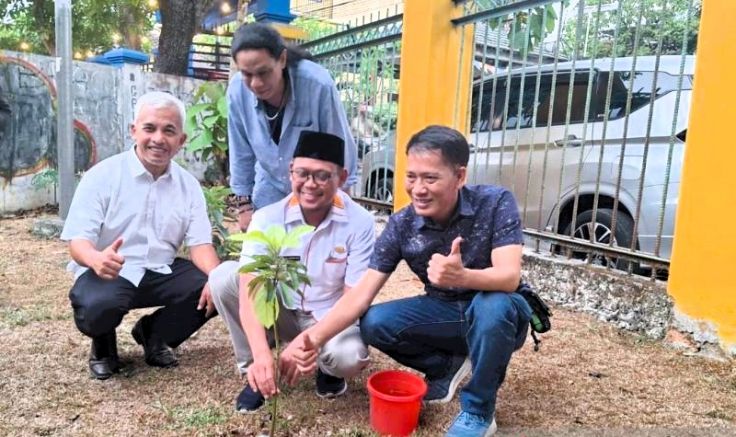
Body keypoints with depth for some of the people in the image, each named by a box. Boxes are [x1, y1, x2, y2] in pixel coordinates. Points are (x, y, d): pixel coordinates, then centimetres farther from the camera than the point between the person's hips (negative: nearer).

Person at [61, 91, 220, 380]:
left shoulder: (188, 185, 3)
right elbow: (78, 239, -14)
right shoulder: (102, 175, -8)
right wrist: (96, 259, -39)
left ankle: (154, 334, 8)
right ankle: (103, 344, 5)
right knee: (97, 306, -35)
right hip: (108, 272, -3)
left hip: (162, 272, 4)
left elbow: (200, 242, -3)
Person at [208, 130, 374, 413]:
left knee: (349, 357, -35)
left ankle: (328, 368, 5)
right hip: (283, 312, 2)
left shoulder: (359, 223, -20)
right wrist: (262, 354, -42)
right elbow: (250, 292, -26)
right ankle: (255, 371, -5)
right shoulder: (267, 218, -16)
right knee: (224, 276, -22)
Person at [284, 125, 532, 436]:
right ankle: (446, 366, 8)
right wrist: (315, 337, -33)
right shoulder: (402, 225, -15)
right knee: (374, 324, -19)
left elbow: (509, 277, -32)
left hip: (497, 314, -2)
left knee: (492, 304, -37)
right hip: (444, 312, 3)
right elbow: (362, 292, -18)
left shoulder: (495, 202, -22)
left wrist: (461, 277, -54)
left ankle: (478, 412, -12)